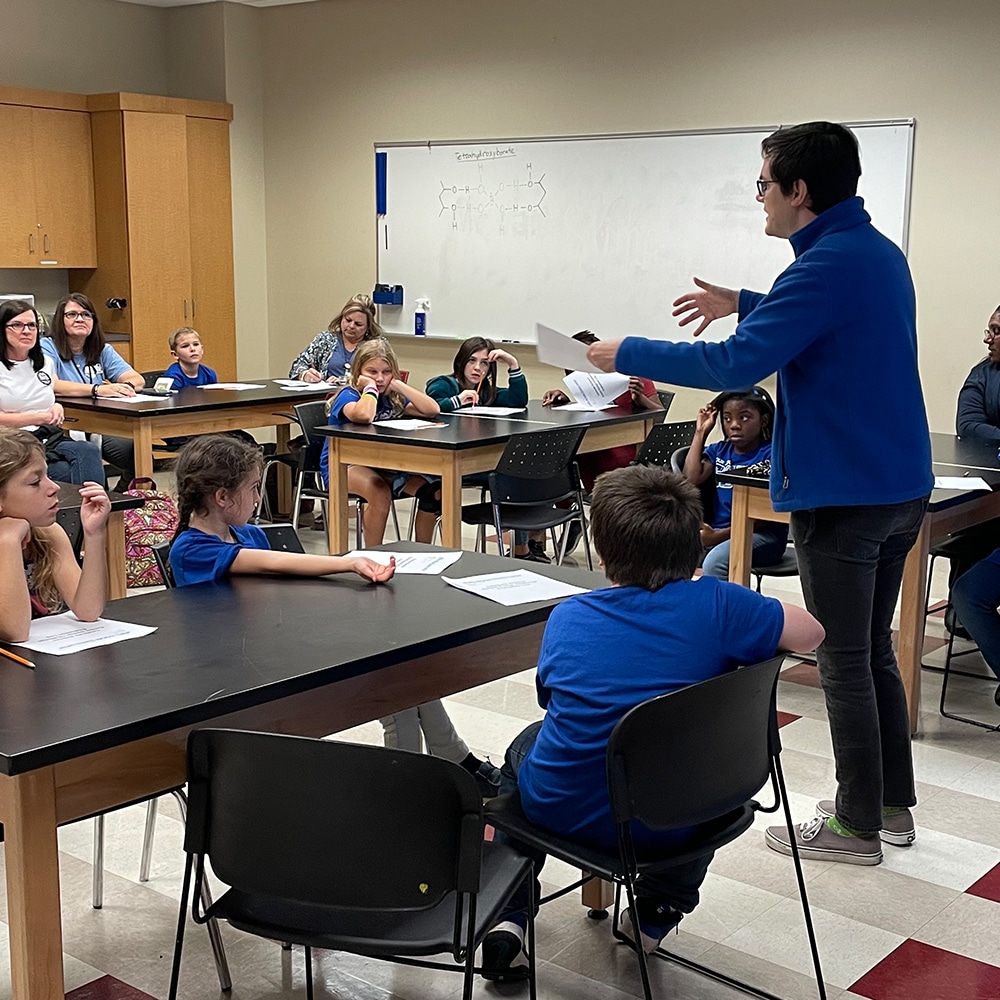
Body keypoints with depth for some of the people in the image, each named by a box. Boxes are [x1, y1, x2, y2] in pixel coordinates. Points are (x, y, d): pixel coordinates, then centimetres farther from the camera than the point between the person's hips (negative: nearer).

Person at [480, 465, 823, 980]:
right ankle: (659, 915, 33)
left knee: (523, 747, 34)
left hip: (563, 811, 1)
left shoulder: (567, 617, -7)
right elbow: (809, 632, -4)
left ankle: (507, 918, 26)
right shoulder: (715, 605, -15)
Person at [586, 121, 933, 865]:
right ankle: (893, 803, 28)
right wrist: (745, 305, 26)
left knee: (844, 659, 2)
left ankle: (857, 826, 13)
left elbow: (737, 364, -25)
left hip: (844, 494, -9)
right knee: (874, 649, 18)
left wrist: (629, 354, -16)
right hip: (900, 485, 9)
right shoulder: (880, 252, 11)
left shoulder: (828, 265, -20)